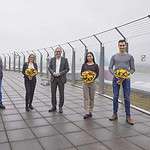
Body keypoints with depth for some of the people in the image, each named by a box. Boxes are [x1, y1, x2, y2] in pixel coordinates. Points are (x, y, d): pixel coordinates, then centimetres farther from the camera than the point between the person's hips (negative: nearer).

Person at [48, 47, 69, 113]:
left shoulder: (64, 59, 2)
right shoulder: (52, 59, 8)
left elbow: (67, 69, -2)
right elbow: (49, 67, 6)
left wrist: (60, 73, -13)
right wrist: (53, 73, -12)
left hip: (61, 78, -2)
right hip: (53, 78, 2)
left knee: (61, 94, 3)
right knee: (53, 93, 7)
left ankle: (60, 107, 14)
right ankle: (54, 107, 19)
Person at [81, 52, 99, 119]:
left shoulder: (95, 65, 5)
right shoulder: (84, 65, 9)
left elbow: (97, 74, 0)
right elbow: (81, 73, 5)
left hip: (92, 83, 0)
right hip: (85, 83, 1)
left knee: (91, 98, 4)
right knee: (86, 98, -3)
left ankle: (90, 111, 15)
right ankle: (87, 112, -2)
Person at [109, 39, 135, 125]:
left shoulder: (130, 56, 7)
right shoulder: (114, 56, 9)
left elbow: (133, 69, 6)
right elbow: (110, 68, 8)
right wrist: (114, 74, -10)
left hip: (126, 79, -1)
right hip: (116, 78, 1)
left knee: (127, 98, -1)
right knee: (115, 97, 4)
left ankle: (128, 116, 6)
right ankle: (115, 114, 15)